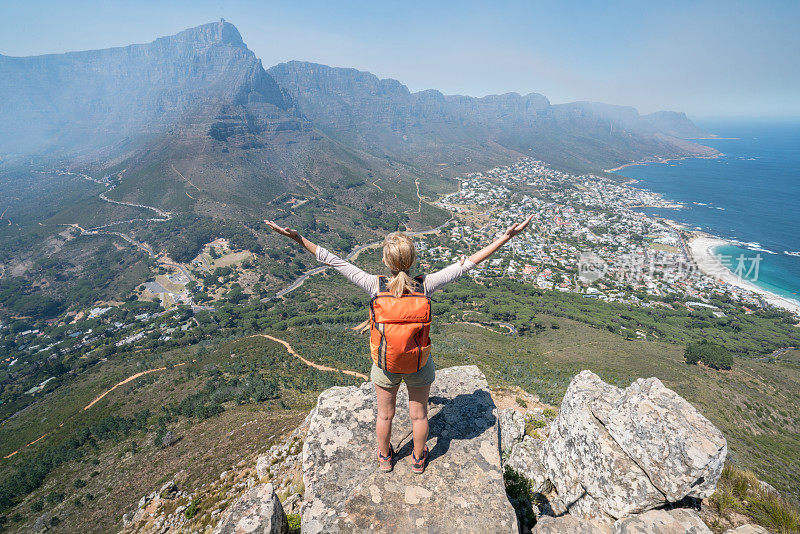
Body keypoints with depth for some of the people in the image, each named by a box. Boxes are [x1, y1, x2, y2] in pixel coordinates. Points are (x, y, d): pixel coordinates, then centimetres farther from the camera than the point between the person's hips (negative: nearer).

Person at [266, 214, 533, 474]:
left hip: (384, 365, 0)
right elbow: (467, 262, -22)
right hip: (420, 365, 0)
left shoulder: (376, 286, -26)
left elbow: (334, 261, -23)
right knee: (419, 414, 26)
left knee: (385, 414, 27)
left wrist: (298, 238, -16)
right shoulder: (425, 287, -26)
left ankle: (385, 457, 53)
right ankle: (419, 458, 51)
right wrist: (506, 237, -17)